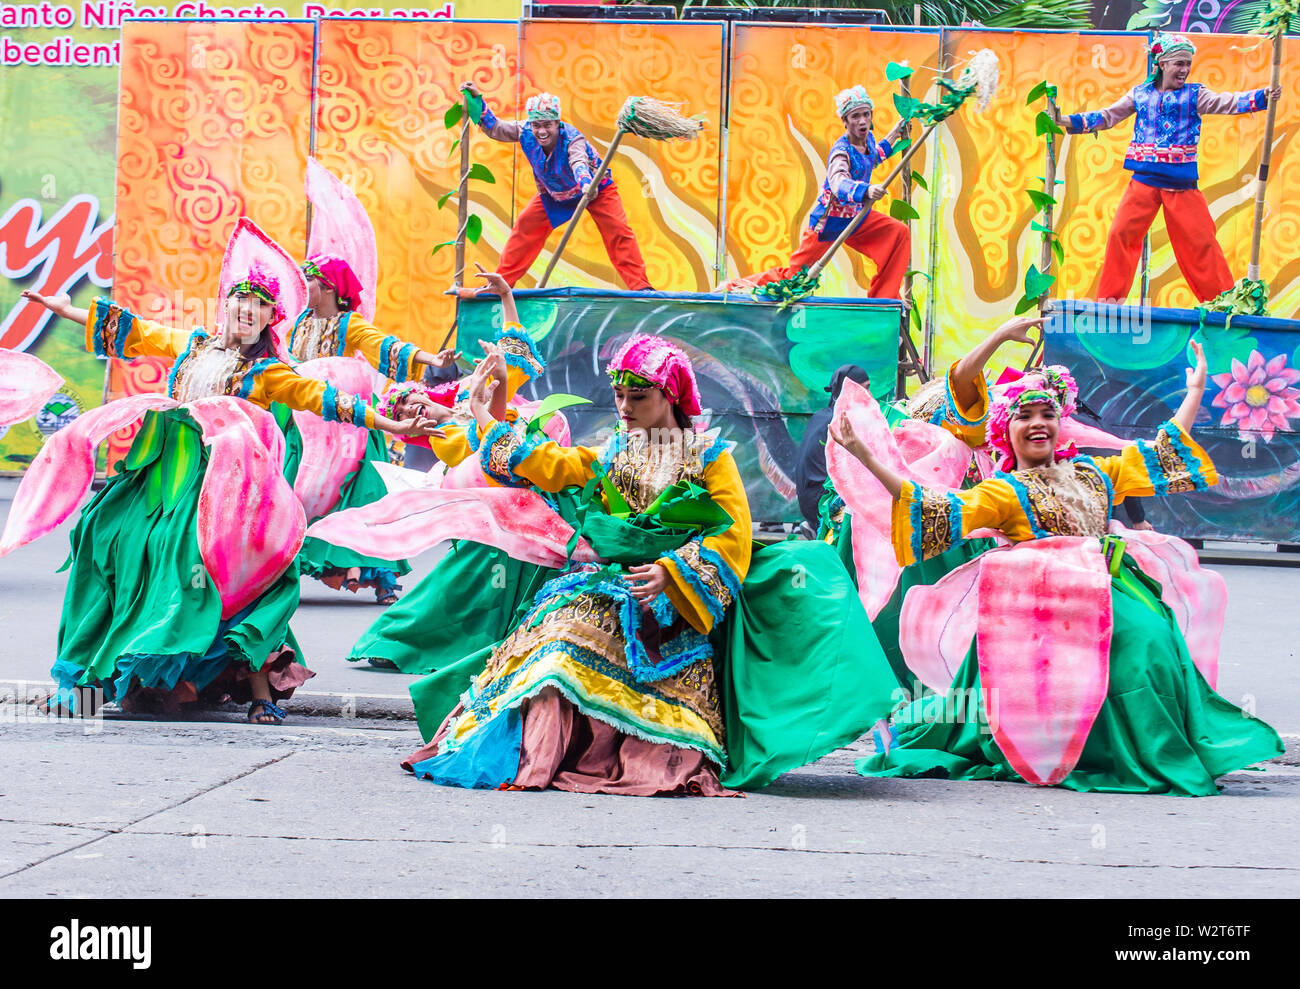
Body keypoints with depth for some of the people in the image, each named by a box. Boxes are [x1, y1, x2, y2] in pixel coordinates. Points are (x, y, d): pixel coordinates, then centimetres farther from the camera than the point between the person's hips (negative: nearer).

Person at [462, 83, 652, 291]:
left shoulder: (572, 138, -38)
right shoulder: (526, 132, -23)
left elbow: (579, 162, -57)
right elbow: (494, 128, -12)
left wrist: (586, 183, -78)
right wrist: (477, 99, -23)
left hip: (595, 188, -5)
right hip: (553, 193, 5)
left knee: (617, 230, -18)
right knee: (526, 225, -2)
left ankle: (640, 285, -13)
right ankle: (501, 281, 9)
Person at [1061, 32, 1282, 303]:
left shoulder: (1194, 94, 5)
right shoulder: (1140, 94, 10)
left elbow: (1227, 103, -8)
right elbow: (1107, 116, 12)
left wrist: (1262, 97, -24)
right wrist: (1066, 121, 3)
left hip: (1182, 184, -1)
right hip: (1144, 180, 1)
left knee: (1201, 239, -1)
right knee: (1120, 234, -6)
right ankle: (1109, 299, 5)